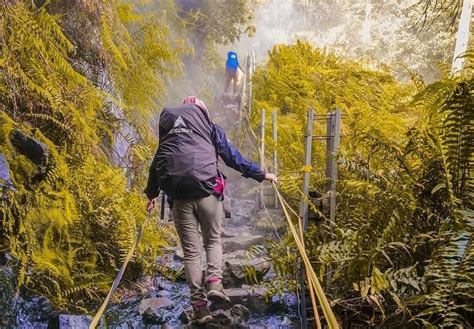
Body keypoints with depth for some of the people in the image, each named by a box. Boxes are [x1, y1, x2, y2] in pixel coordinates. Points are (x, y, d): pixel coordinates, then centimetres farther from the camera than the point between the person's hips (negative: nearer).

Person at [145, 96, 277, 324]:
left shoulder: (168, 128, 20)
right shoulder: (211, 128, 13)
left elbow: (158, 162, 26)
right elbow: (232, 156, 10)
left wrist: (152, 194, 38)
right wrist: (261, 175, 19)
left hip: (179, 195, 2)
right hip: (207, 191, -1)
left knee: (190, 251, 7)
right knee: (213, 240, 18)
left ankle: (199, 305, 3)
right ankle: (214, 281, -5)